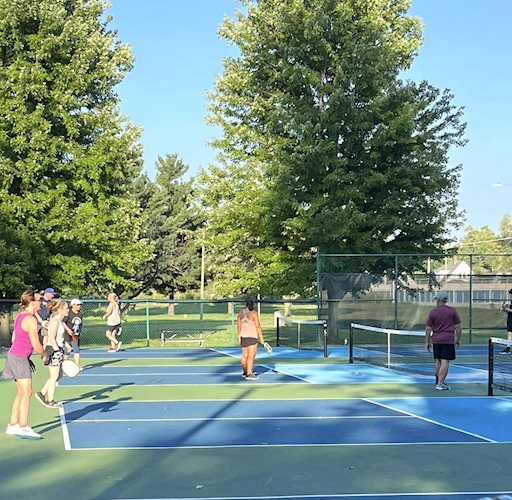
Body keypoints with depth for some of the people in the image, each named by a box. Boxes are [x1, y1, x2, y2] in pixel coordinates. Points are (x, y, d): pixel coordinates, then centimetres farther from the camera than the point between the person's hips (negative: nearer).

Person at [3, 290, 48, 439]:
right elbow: (36, 345, -17)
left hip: (14, 355, 10)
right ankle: (23, 427, -14)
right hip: (20, 358, -10)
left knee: (21, 393, 13)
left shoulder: (20, 316, 13)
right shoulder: (31, 320, -16)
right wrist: (44, 355, 2)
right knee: (26, 393, -10)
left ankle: (12, 425, 16)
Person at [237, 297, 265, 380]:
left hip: (243, 336, 6)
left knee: (244, 355, 18)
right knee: (251, 356, -7)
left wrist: (239, 336, 22)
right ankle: (249, 374, -13)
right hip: (252, 337, -6)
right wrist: (261, 337, -7)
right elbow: (258, 326, -12)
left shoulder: (241, 313, 6)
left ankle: (245, 372, 32)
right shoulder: (254, 313, -11)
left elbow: (238, 326, 11)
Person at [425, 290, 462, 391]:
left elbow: (428, 329, 1)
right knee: (445, 362, -5)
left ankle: (439, 381, 23)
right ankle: (440, 384, -10)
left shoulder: (433, 312, 1)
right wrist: (459, 339, 11)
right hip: (448, 340, -2)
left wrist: (427, 341, 8)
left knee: (438, 361, 15)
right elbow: (457, 327, 1)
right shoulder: (452, 311, 1)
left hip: (436, 340, 2)